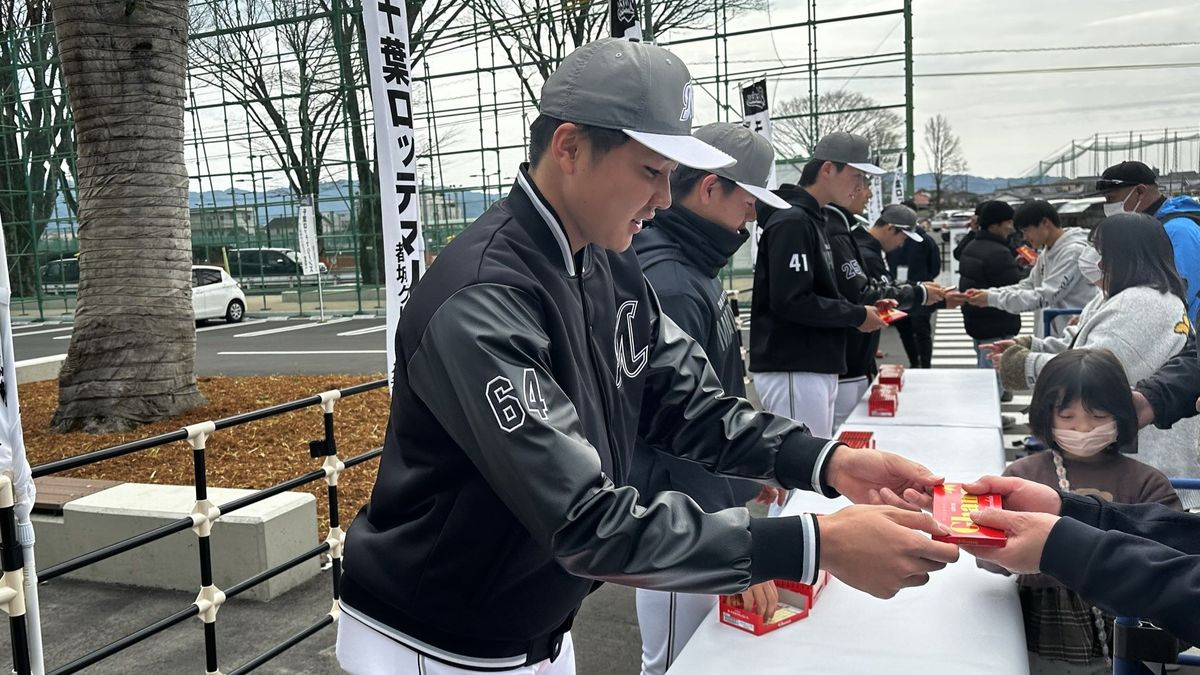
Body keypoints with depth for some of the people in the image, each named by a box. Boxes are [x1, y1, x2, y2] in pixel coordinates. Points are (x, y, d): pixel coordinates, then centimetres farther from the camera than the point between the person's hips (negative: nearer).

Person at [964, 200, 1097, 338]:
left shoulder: (1073, 251, -17)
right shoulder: (1047, 252, 12)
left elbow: (1043, 298, -20)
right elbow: (1028, 285, 15)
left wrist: (992, 299, -18)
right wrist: (988, 292, -1)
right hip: (1052, 335, 8)